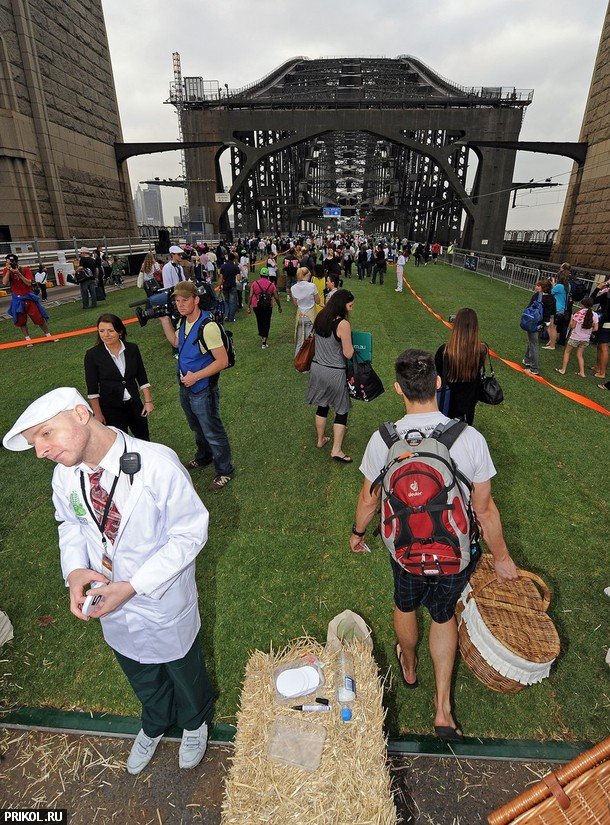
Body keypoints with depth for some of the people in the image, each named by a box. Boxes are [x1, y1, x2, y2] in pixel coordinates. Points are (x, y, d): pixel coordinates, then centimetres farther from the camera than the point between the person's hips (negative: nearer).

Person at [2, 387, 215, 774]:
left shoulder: (157, 463, -34)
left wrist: (132, 586, -29)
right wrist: (75, 570, -16)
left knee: (184, 669, 26)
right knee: (141, 677, 32)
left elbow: (190, 532, -25)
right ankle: (155, 724, 66)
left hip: (164, 601, -4)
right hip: (113, 610, 5)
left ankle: (195, 723, 61)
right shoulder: (65, 474, -15)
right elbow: (71, 524, 3)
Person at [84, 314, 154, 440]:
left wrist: (148, 401, 1)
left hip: (134, 404, 3)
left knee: (144, 441, 17)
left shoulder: (132, 348, -5)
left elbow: (142, 378, 3)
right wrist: (98, 413, -9)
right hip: (110, 409, -3)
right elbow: (92, 389, -8)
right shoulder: (92, 354, -12)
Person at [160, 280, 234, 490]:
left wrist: (196, 376, -24)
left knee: (213, 433, 6)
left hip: (203, 391, -8)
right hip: (186, 387, 8)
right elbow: (176, 342, 20)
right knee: (197, 428, 27)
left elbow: (222, 361, -25)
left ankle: (224, 471, 25)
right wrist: (164, 319, 8)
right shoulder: (184, 321, 0)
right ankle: (204, 457, 50)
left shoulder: (207, 326, -26)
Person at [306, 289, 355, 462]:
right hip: (334, 372, -7)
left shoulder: (320, 317, 0)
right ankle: (336, 450, 13)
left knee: (322, 405, 24)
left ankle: (320, 440, 39)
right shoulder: (343, 324, -21)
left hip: (317, 367, 7)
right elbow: (348, 354, -17)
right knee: (342, 410, 9)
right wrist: (349, 339, 0)